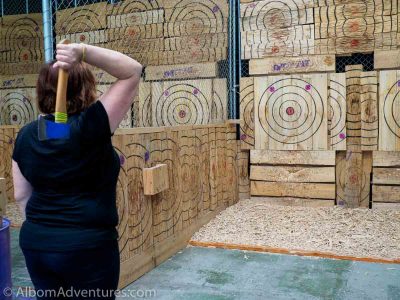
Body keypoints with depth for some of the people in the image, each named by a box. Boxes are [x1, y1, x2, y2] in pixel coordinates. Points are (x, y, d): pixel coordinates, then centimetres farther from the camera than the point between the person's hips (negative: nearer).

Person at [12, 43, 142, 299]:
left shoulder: (26, 135, 0)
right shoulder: (90, 126, -17)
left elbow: (22, 195, 8)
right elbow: (133, 72, -15)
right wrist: (84, 51, -24)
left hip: (35, 243, 6)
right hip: (88, 246, -5)